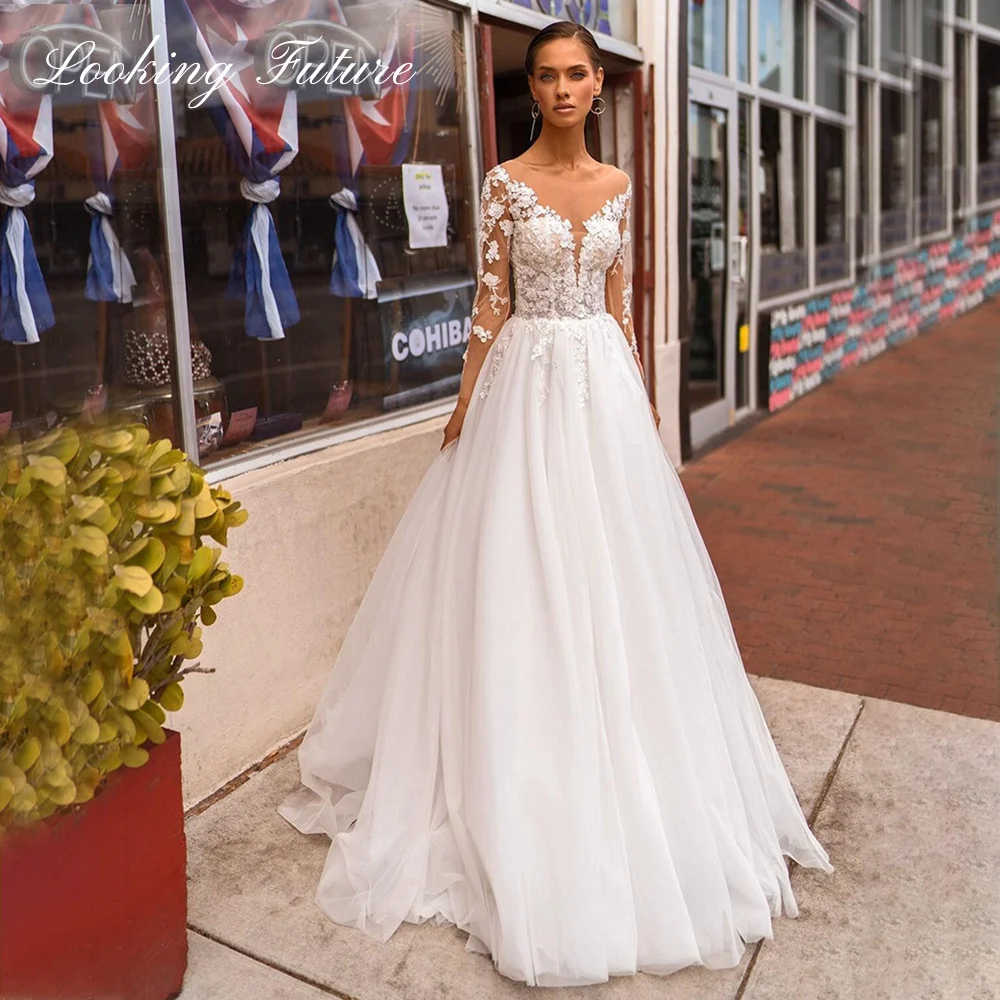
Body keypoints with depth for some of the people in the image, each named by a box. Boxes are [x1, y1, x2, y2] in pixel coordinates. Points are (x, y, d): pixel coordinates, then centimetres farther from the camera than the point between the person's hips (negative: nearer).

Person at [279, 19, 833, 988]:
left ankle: (614, 788, 26)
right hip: (526, 385, -3)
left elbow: (619, 304, 13)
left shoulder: (616, 185, 10)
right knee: (519, 576, 0)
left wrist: (643, 398, 13)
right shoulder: (506, 182, -1)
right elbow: (489, 304, -2)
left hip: (604, 387, 4)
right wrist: (465, 405, -4)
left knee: (611, 576, 7)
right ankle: (520, 788, 16)